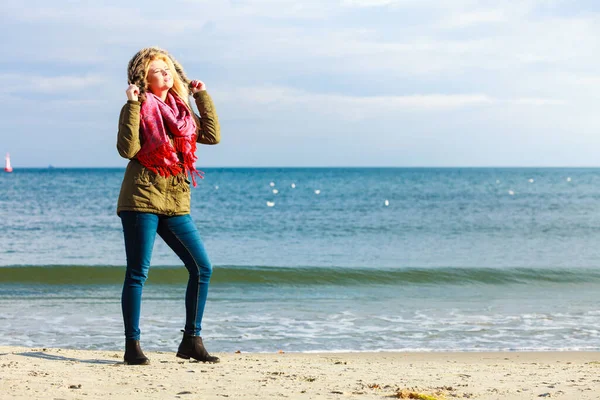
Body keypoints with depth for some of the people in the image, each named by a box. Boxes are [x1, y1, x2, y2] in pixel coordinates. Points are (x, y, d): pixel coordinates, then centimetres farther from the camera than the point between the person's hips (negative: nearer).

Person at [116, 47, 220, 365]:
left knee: (202, 268, 1)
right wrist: (133, 105, -16)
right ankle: (132, 346, 5)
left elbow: (212, 136, 7)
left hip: (176, 202, 6)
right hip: (142, 198, -6)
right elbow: (127, 149, -15)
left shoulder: (181, 109, 15)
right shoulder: (138, 108, -2)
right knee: (137, 273, -3)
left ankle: (191, 341, 11)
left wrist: (202, 97, 8)